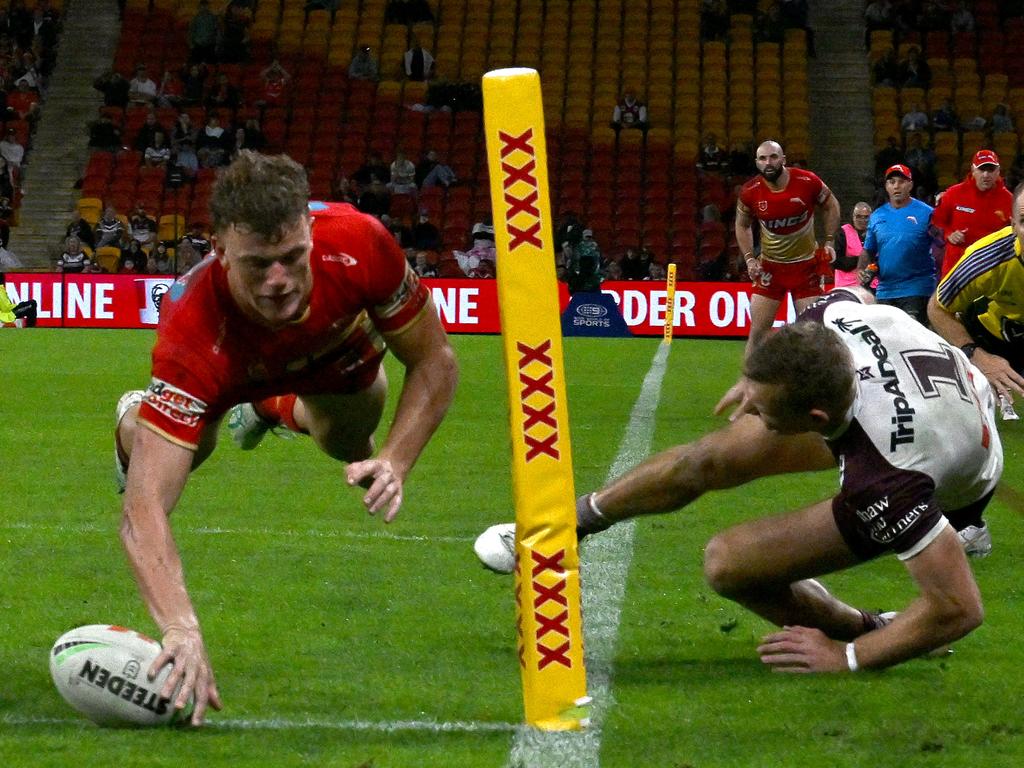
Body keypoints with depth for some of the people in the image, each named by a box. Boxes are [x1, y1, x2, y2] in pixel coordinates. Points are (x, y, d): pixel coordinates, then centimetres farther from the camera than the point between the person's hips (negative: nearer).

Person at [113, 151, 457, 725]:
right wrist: (182, 629, -74)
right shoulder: (195, 335, -53)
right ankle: (135, 420, 25)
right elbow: (144, 511, -59)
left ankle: (280, 406, 50)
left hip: (335, 349, 2)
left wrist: (394, 463, -42)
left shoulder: (359, 244, -46)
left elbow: (435, 361, -26)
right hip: (229, 367, -2)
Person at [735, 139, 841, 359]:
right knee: (757, 331, -2)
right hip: (769, 266, 1)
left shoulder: (807, 182, -16)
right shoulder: (750, 192, -12)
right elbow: (742, 225, 8)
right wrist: (749, 259, -3)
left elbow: (830, 206, 5)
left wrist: (829, 242, -2)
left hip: (806, 265, -1)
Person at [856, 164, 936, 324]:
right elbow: (868, 251, 19)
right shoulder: (877, 216, 12)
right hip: (885, 291, 5)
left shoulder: (926, 213, -3)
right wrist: (861, 270, 1)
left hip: (916, 291, -5)